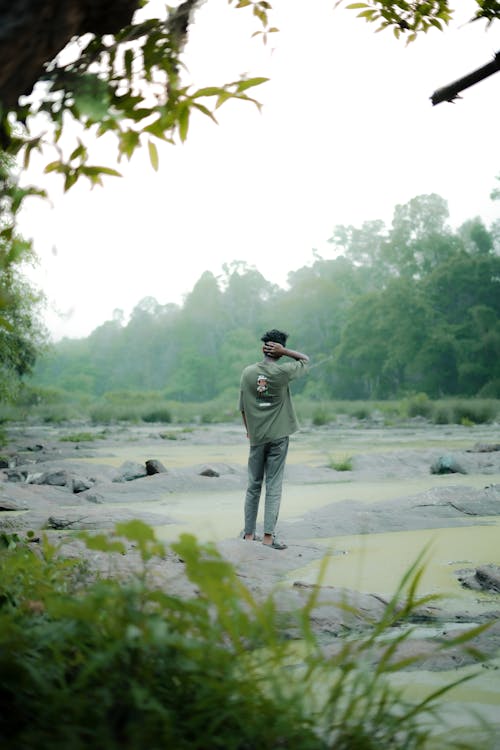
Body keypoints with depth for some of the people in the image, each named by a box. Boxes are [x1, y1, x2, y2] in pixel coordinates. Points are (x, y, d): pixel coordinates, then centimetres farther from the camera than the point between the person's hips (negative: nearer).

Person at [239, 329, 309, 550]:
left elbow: (242, 407, 6)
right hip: (278, 436, -3)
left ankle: (249, 533, 16)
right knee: (274, 486, -1)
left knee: (254, 485, 12)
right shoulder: (283, 372, -9)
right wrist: (284, 351, -5)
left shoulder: (248, 372, 0)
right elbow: (305, 360, 9)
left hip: (256, 437, 3)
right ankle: (268, 536, -6)